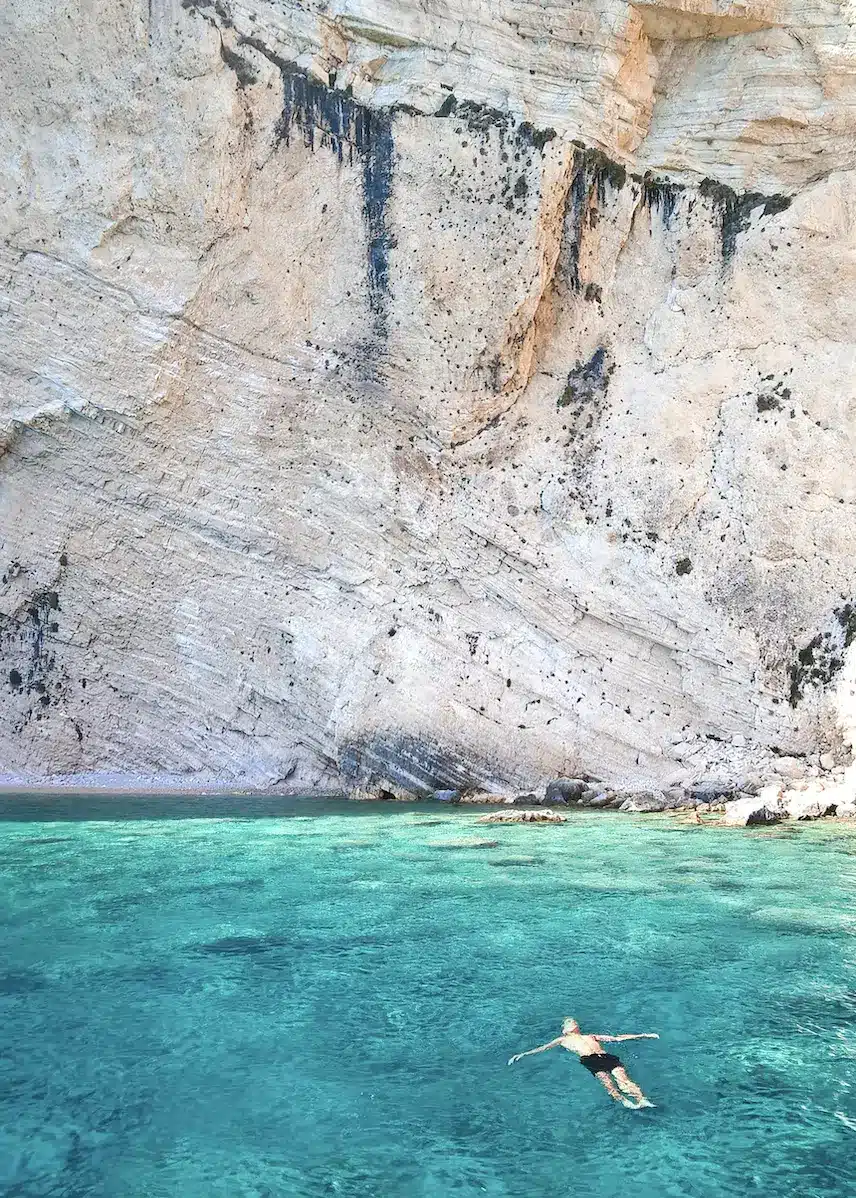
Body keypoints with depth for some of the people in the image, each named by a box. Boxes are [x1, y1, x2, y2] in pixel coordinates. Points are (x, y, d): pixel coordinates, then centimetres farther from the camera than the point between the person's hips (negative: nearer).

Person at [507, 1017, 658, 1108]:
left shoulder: (591, 1037, 38)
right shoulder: (564, 1040, 32)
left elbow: (616, 1038, 33)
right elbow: (544, 1048, 23)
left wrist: (642, 1035, 27)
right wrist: (522, 1054, 11)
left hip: (606, 1056, 3)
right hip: (589, 1059, -3)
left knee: (623, 1079, -26)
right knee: (606, 1082, -32)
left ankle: (642, 1100, -44)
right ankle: (624, 1101, -53)